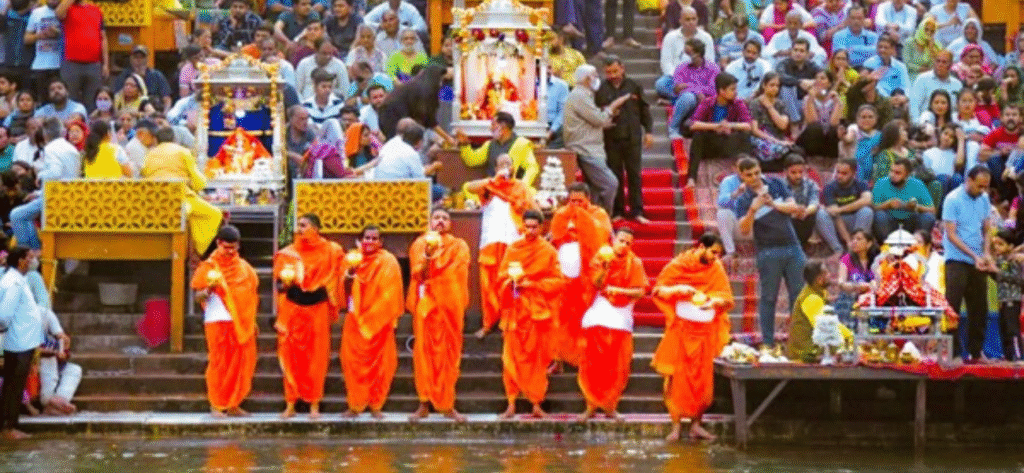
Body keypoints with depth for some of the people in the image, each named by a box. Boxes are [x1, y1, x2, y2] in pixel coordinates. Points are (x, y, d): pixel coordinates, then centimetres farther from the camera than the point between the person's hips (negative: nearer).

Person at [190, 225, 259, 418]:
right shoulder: (209, 267, 0)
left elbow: (252, 294, 22)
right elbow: (198, 296, -4)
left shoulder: (244, 267, 14)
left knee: (241, 363, 2)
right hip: (219, 321, -5)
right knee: (220, 363, -5)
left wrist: (252, 321, 16)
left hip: (242, 323, 5)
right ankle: (216, 405, -1)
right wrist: (208, 289, -25)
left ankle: (233, 405, 10)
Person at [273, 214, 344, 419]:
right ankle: (290, 404, 3)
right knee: (291, 356, -1)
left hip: (317, 309, -1)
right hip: (292, 309, 1)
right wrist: (284, 284, -15)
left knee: (317, 357, -1)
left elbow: (334, 281, 10)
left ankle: (314, 405, 5)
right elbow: (278, 284, 7)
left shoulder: (329, 251, 4)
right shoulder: (287, 254, 7)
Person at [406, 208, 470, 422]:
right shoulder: (420, 244, 10)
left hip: (451, 307, 1)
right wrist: (427, 255, -20)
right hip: (426, 306, -1)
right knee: (425, 353, -6)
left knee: (450, 354, 0)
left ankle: (448, 405, 6)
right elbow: (418, 274, -3)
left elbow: (459, 275, 1)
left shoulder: (459, 246, 12)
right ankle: (425, 404, -5)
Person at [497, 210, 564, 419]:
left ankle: (536, 403, 5)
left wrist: (531, 284, -10)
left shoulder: (548, 251, 4)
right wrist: (511, 280, -12)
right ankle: (511, 404, -3)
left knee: (538, 358, 0)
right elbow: (501, 277, 9)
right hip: (516, 310, 1)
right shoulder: (513, 249, 9)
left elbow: (557, 281, 0)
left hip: (538, 311, -1)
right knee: (512, 357, -4)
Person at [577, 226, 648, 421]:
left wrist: (619, 290, -15)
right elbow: (596, 283, -9)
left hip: (621, 317, 0)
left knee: (617, 366, -1)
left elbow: (640, 291, -3)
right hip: (598, 316, 0)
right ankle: (591, 405, 3)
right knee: (593, 364, -4)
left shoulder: (635, 263, 2)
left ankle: (610, 406, 10)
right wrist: (605, 267, -24)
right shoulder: (601, 257, 2)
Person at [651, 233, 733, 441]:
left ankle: (696, 424, 10)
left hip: (705, 331, 3)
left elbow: (727, 299, 7)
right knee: (678, 378, -5)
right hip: (681, 329, -3)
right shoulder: (678, 265, -1)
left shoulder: (716, 269, 7)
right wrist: (677, 289, -19)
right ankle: (676, 425, -2)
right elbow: (658, 290, -1)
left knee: (703, 379, 2)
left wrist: (715, 301, -14)